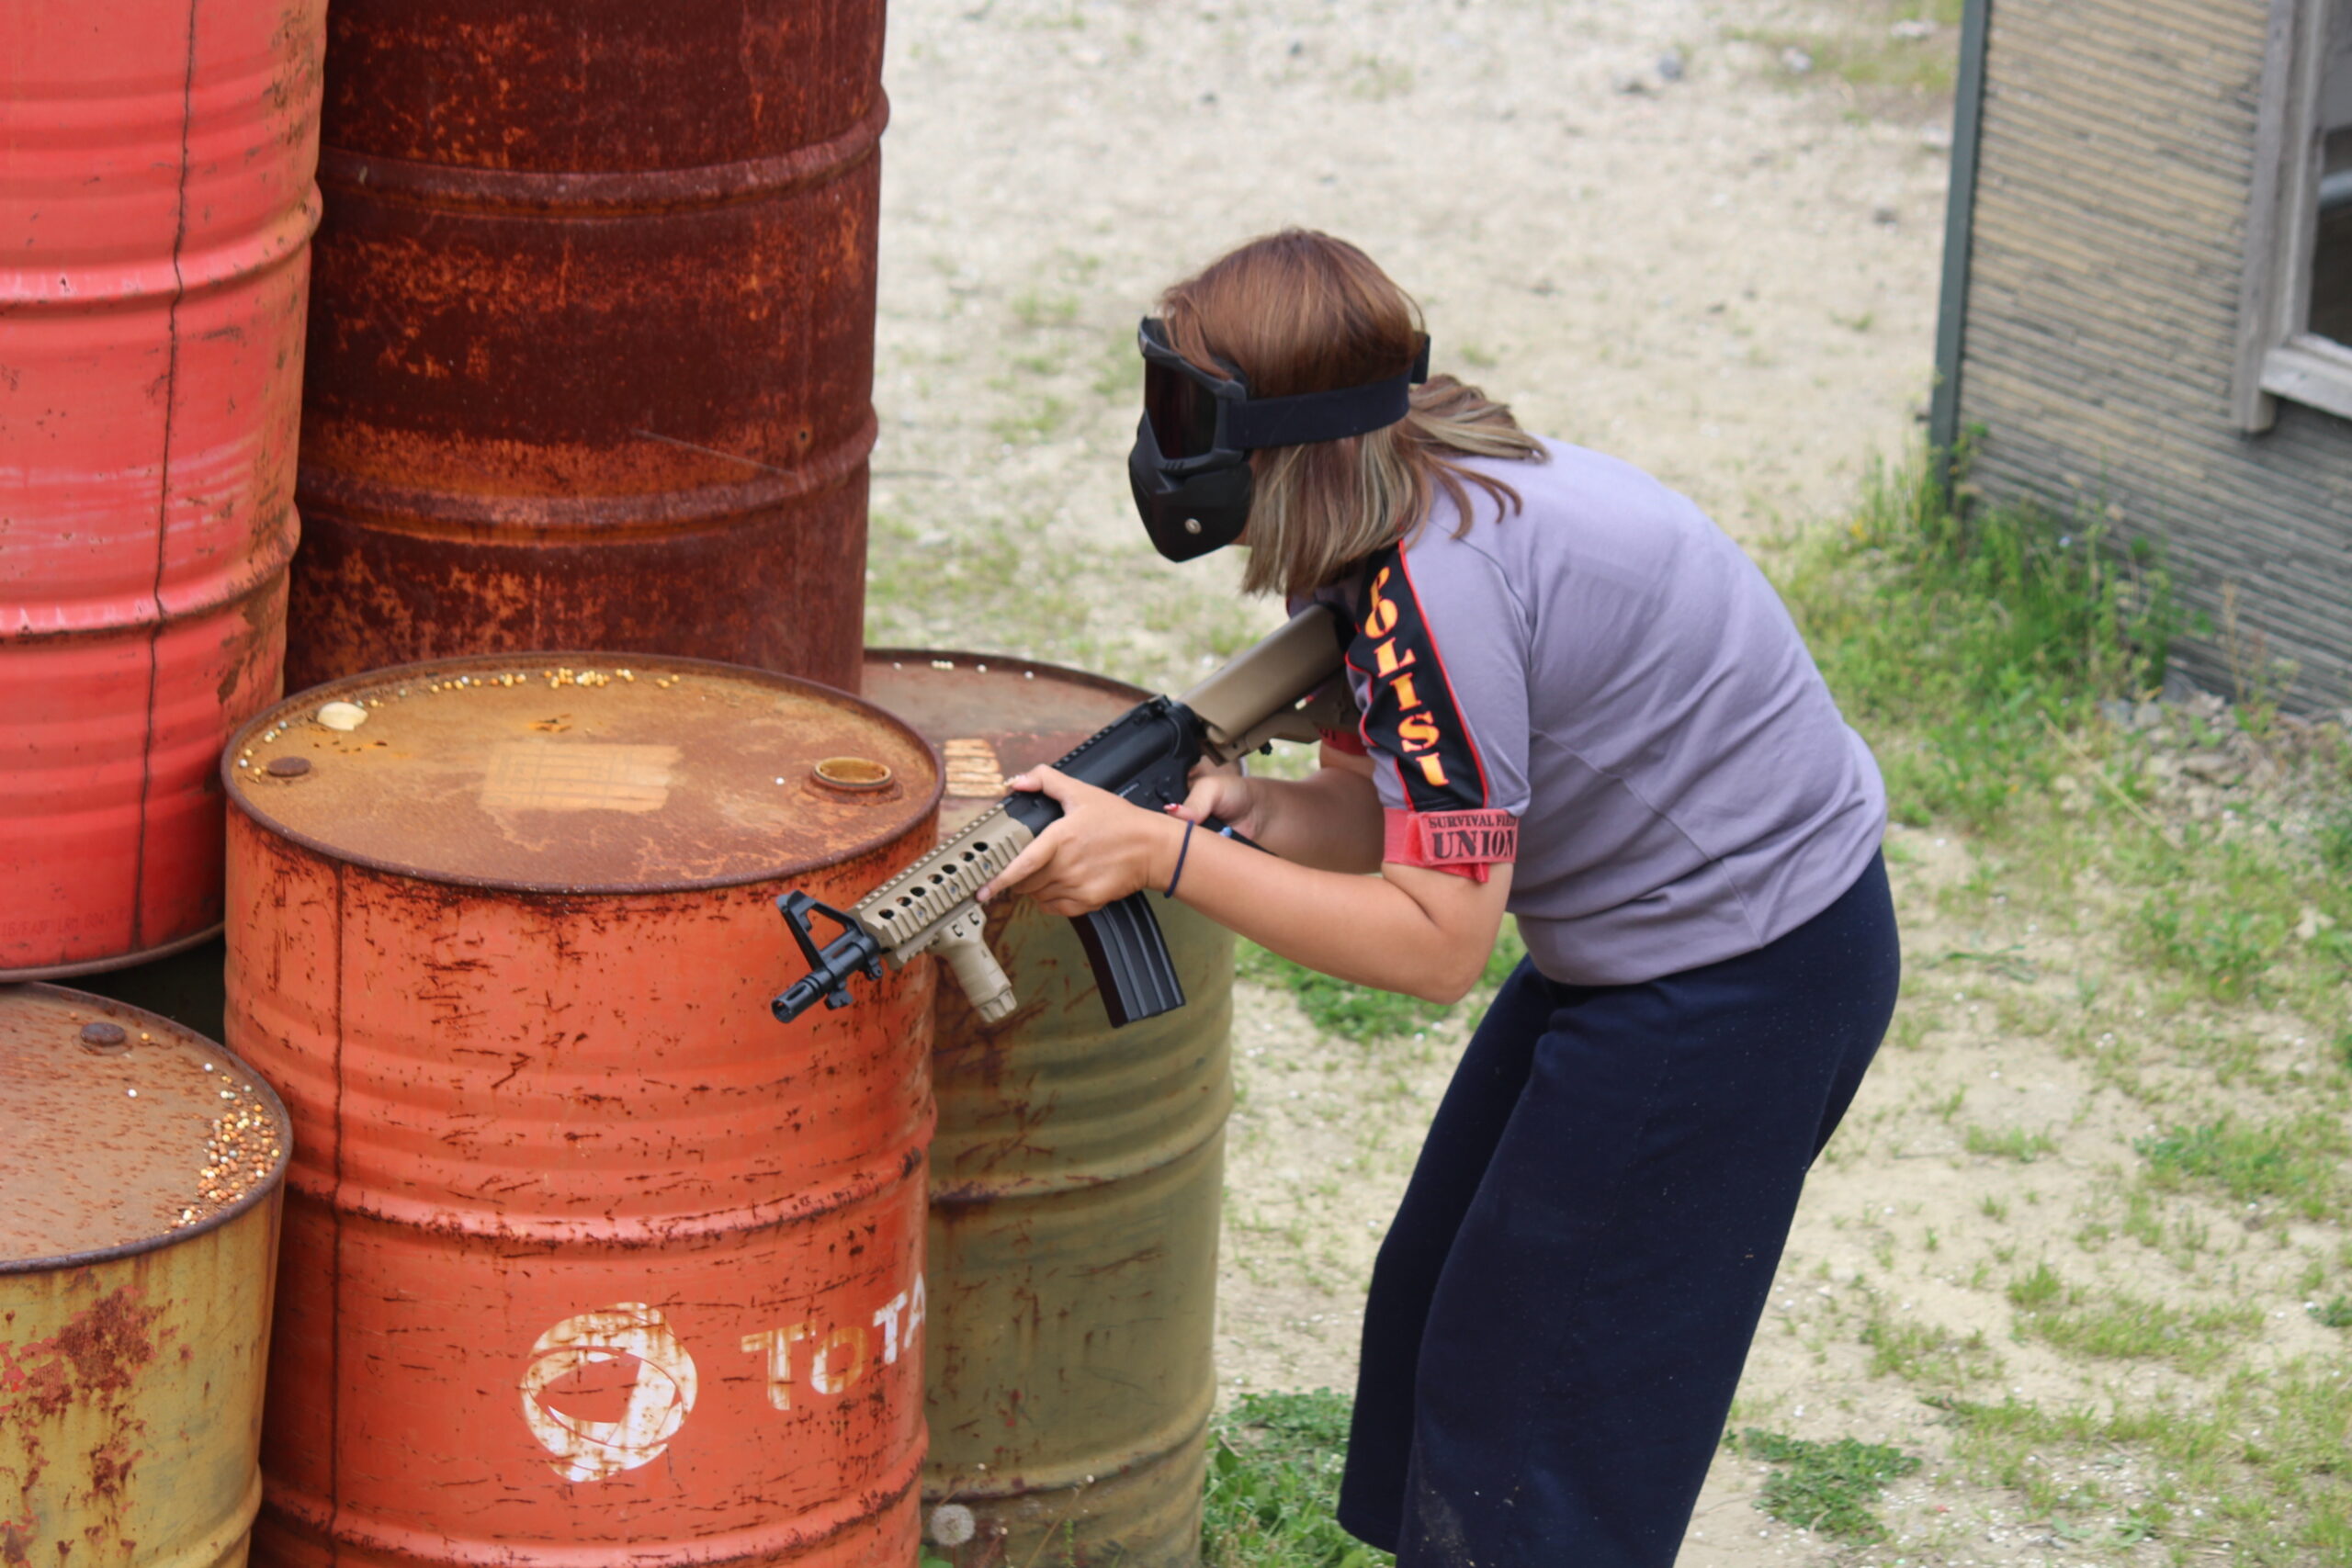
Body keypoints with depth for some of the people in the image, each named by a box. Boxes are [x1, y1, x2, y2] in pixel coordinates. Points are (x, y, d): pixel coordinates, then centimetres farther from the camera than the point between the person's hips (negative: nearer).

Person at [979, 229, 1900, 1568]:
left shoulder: (1434, 581, -27)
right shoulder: (1425, 506, 3)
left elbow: (1437, 941, -26)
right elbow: (1396, 821, 4)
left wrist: (1161, 854, -26)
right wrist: (1235, 805, -17)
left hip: (1736, 988, -10)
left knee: (1541, 1392, -1)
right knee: (1450, 1307, 19)